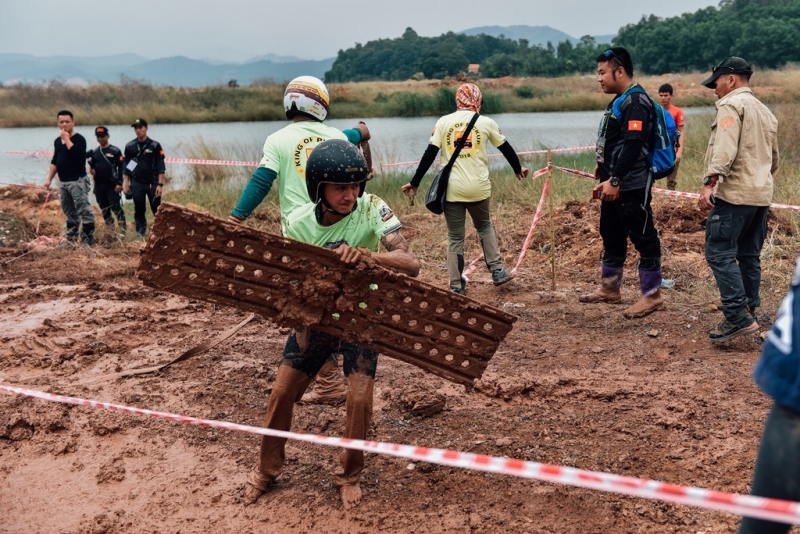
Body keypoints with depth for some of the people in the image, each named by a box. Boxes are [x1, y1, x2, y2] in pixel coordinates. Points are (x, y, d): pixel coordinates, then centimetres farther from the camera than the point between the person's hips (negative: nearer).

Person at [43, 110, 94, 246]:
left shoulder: (79, 139, -10)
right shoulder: (58, 141, 13)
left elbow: (77, 154, -29)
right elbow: (54, 161, 20)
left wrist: (67, 139, -20)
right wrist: (49, 179, 15)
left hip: (78, 181, -9)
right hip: (63, 182, 9)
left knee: (84, 210, -10)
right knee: (69, 211, 16)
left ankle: (88, 239, -9)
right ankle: (71, 238, 25)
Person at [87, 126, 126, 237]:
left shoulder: (115, 151, -4)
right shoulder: (94, 152, 12)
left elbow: (121, 168, -7)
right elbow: (91, 165, 21)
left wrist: (119, 183, -14)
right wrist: (91, 169, -3)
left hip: (111, 185, -6)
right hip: (98, 185, 6)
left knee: (116, 208, -11)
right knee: (104, 209, 9)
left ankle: (122, 231, -8)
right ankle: (110, 230, 17)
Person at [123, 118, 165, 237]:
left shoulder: (155, 146, -1)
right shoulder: (130, 146, 7)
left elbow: (160, 167, -3)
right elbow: (127, 166, 12)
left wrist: (160, 184, -9)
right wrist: (126, 183, 6)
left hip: (152, 184, -2)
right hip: (137, 184, 2)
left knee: (157, 210, 0)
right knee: (139, 211, 5)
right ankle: (140, 235, 11)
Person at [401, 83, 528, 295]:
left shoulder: (444, 122, 4)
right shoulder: (486, 122, 4)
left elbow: (429, 155, -2)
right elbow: (506, 149, 16)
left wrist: (414, 183, 5)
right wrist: (518, 170, 33)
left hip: (452, 189, 0)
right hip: (478, 188, 0)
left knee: (455, 238, 10)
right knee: (485, 227, 25)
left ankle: (456, 286, 11)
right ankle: (497, 271, 20)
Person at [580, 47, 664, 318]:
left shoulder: (636, 102, -17)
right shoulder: (620, 100, 15)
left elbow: (633, 146, -26)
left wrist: (614, 180, -29)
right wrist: (603, 168, 25)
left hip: (631, 186, -11)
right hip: (615, 184, 11)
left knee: (643, 238, -2)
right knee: (611, 236, 18)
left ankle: (652, 295, 6)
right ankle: (609, 288, 31)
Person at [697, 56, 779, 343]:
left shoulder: (732, 105, -6)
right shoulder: (765, 111, 23)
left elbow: (725, 148, -22)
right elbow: (774, 158, 29)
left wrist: (710, 182, -30)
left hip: (734, 193, -10)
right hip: (761, 195, 10)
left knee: (720, 253, -11)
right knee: (749, 255, 14)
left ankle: (738, 317, -16)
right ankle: (749, 312, 18)